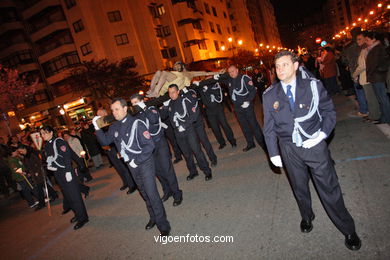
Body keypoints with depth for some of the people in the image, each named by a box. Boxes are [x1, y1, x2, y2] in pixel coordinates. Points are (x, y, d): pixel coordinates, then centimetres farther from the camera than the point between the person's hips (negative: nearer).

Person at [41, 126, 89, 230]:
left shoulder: (59, 142, -11)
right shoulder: (47, 145, 12)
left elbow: (67, 156, -17)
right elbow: (49, 159, 19)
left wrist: (68, 171, -21)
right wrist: (49, 166, 0)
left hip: (66, 171, -8)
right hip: (57, 173, 8)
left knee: (74, 194, -5)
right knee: (67, 194, 13)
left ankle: (82, 217, 3)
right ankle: (78, 214, 26)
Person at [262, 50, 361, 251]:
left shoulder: (313, 85, -5)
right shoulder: (270, 95, -2)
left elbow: (329, 111, 2)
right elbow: (269, 127, 4)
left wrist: (322, 134, -13)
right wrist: (273, 153, 3)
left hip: (315, 144, -1)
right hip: (289, 150, 2)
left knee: (329, 189, 7)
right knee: (299, 188, 19)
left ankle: (348, 230, 28)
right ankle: (306, 217, 47)